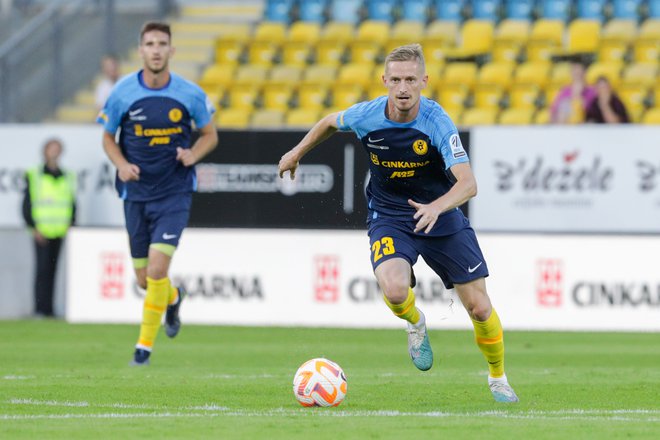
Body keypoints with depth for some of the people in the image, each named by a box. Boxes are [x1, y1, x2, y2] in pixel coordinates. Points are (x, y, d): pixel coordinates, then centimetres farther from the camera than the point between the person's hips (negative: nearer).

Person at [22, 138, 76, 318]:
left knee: (52, 270, 5)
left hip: (59, 232, 4)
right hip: (41, 233, -4)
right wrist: (33, 228, -7)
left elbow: (72, 204, 18)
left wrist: (70, 225, 5)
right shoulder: (34, 176, 0)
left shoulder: (67, 177, 11)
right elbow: (27, 205, 1)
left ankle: (48, 308, 7)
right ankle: (40, 308, -10)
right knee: (42, 268, -10)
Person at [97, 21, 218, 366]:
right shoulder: (122, 92, -5)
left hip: (174, 193, -2)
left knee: (158, 268, -17)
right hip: (136, 193, 2)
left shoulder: (191, 94, -6)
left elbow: (209, 135, 8)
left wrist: (194, 154, -13)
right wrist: (121, 164, -12)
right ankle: (173, 298, 46)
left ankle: (145, 344, -2)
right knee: (144, 278, 8)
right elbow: (108, 137, 8)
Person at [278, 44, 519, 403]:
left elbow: (468, 183, -31)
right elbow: (331, 122, 11)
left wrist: (437, 207, -49)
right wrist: (298, 152, 22)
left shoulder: (437, 123, -23)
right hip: (389, 218, 1)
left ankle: (498, 378, 27)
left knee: (479, 308, -2)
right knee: (394, 290, -30)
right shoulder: (366, 116, -15)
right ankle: (416, 324, 8)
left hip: (441, 218, -1)